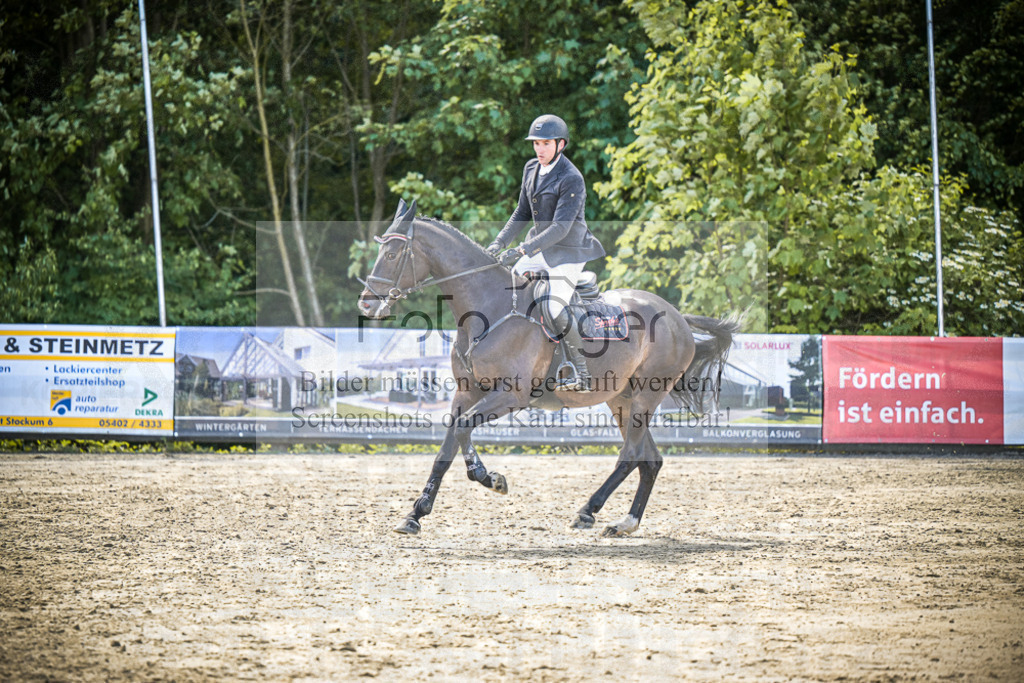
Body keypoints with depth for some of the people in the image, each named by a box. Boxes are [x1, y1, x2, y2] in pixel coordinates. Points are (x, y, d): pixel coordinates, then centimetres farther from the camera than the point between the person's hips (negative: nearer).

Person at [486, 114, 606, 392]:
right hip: (540, 247, 8)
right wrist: (498, 243, 3)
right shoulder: (531, 169, 4)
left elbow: (561, 228, -26)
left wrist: (521, 251, -31)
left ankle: (583, 374, -8)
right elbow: (522, 213, 14)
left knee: (553, 309, -20)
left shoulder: (571, 179, -21)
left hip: (568, 252, -8)